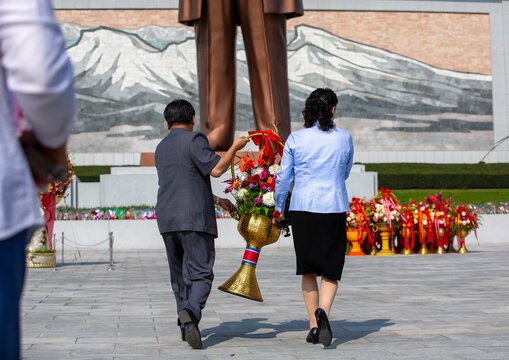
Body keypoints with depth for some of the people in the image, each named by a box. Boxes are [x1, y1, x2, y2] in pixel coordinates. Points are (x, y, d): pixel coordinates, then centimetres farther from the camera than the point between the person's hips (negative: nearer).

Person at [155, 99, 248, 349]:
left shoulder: (161, 148, 20)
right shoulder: (194, 139, -4)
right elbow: (216, 169, -12)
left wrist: (217, 201, 28)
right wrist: (234, 148, 3)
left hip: (167, 217, 7)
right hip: (194, 218, -6)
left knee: (179, 274, 13)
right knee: (200, 273, -7)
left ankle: (186, 327, 13)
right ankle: (190, 312, -30)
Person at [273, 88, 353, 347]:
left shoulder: (296, 139, -1)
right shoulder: (344, 138, 1)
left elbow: (283, 178, 3)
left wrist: (278, 209, 16)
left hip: (303, 209, 1)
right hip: (334, 208, -1)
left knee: (308, 270, 12)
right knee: (331, 270, 6)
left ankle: (313, 326, 13)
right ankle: (323, 311, -20)